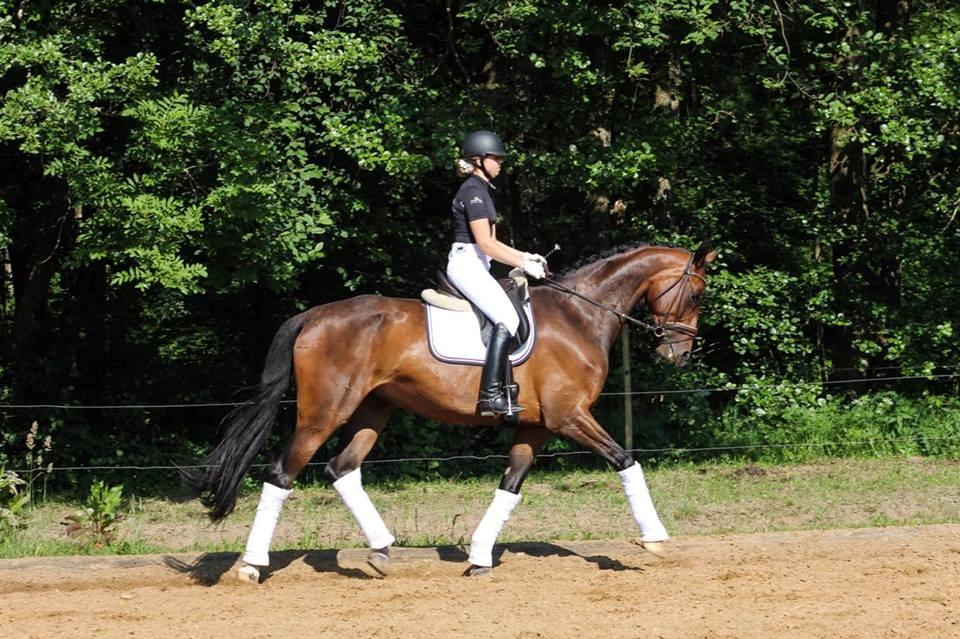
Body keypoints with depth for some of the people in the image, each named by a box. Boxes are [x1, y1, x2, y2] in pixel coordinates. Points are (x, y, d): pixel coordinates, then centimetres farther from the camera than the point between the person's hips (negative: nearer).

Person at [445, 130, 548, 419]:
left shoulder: (481, 190, 21)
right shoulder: (472, 191, -11)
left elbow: (490, 242, 22)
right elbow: (485, 243, -18)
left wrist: (525, 256, 12)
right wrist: (524, 265, -15)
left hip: (476, 267, 11)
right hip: (466, 263, -11)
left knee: (511, 318, 4)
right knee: (507, 319, -23)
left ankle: (506, 388, -1)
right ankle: (490, 395, -28)